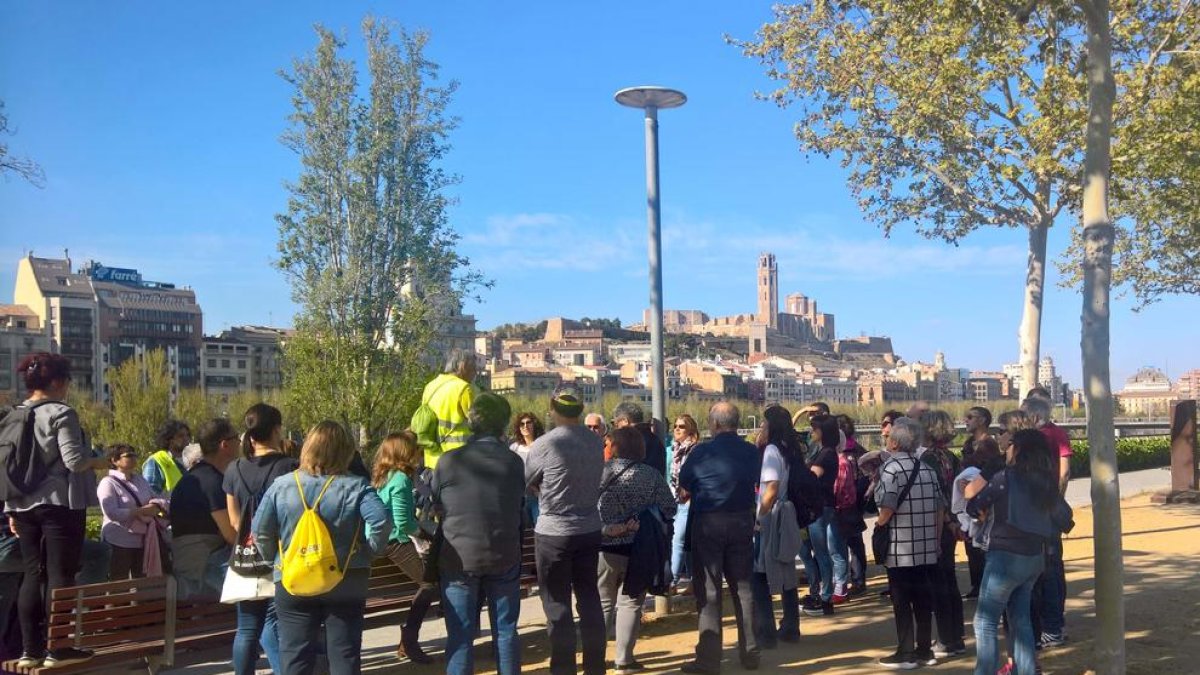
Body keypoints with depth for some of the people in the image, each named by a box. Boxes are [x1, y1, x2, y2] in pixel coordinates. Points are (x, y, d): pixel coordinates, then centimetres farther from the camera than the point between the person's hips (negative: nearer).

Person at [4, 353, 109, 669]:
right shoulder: (61, 413, -10)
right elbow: (74, 461, -18)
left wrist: (11, 510, 18)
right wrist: (97, 463, 3)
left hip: (23, 505, 7)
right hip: (57, 504, -7)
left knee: (32, 575, 11)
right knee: (60, 575, -1)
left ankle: (30, 649, 12)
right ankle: (57, 649, 0)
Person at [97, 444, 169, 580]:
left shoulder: (139, 479, 12)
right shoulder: (108, 483, -11)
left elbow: (157, 498, 12)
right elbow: (112, 513, -23)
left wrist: (155, 506, -11)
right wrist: (140, 511, -25)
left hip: (142, 540, 7)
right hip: (120, 543, -7)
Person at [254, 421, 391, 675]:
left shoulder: (281, 486, -3)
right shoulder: (355, 486, -9)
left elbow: (261, 531, -2)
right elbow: (381, 521, -20)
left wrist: (274, 557, 12)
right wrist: (370, 551, -5)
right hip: (346, 583, -1)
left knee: (295, 655, 10)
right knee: (344, 654, 10)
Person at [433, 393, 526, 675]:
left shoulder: (449, 461, -10)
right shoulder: (514, 462, -5)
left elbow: (435, 503, 3)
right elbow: (519, 507, 5)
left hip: (459, 559, -1)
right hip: (504, 559, 1)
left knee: (460, 636, 6)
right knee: (506, 632, 13)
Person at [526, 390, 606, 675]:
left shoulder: (544, 444, -15)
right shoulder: (596, 442, 1)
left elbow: (525, 482, -1)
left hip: (554, 532, -5)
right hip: (590, 530, 5)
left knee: (557, 603, 5)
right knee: (589, 598, 13)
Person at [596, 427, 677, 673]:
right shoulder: (652, 475, -4)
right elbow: (668, 509, -5)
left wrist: (606, 528, -9)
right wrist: (640, 521, 2)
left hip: (604, 548, 1)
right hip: (639, 549, 0)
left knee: (602, 603, 13)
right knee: (630, 602, 10)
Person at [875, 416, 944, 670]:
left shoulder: (891, 467, -11)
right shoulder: (927, 468, 9)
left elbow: (887, 509, -20)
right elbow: (939, 509, 10)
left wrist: (877, 526, -1)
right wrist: (936, 539, 17)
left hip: (901, 549, -6)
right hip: (927, 548, 6)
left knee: (901, 602, 2)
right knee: (923, 600, 13)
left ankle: (906, 654, 6)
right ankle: (924, 650, 19)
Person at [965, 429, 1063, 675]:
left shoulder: (1006, 477, -14)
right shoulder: (1045, 482, 5)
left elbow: (974, 509, -9)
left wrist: (975, 493, 13)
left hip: (1006, 556, -7)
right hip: (1035, 557, 7)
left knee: (985, 621, 0)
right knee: (1020, 618, 18)